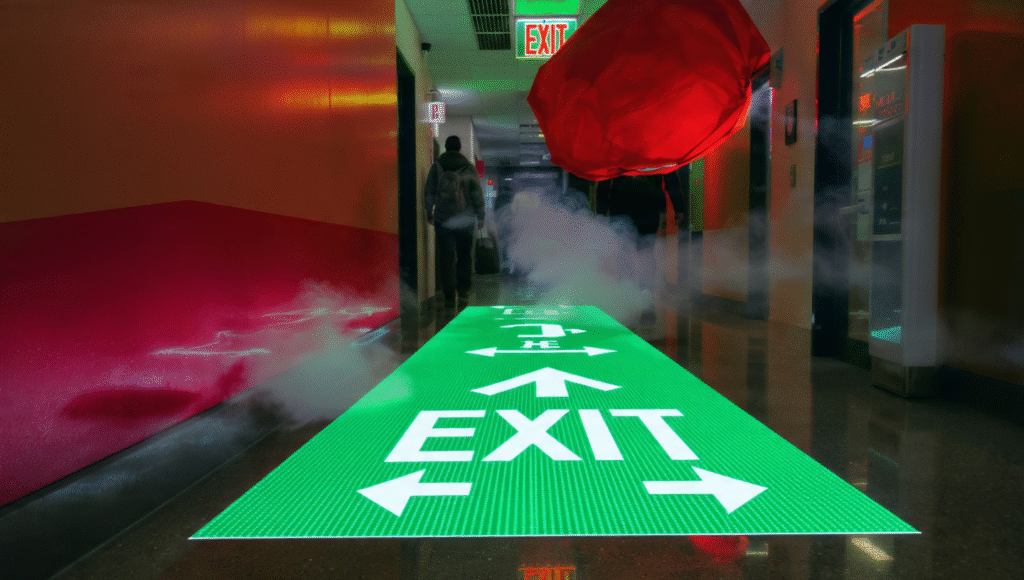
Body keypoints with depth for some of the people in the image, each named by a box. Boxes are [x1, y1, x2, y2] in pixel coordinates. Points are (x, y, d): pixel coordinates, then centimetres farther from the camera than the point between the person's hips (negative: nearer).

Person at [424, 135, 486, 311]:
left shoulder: (437, 167, 2)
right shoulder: (469, 168, 0)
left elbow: (428, 192, 5)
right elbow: (477, 194, 0)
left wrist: (429, 214, 15)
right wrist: (480, 216, 8)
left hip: (442, 220, 0)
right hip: (465, 219, 0)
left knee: (446, 258, 3)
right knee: (464, 257, 13)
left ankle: (449, 297, 2)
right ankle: (463, 292, 6)